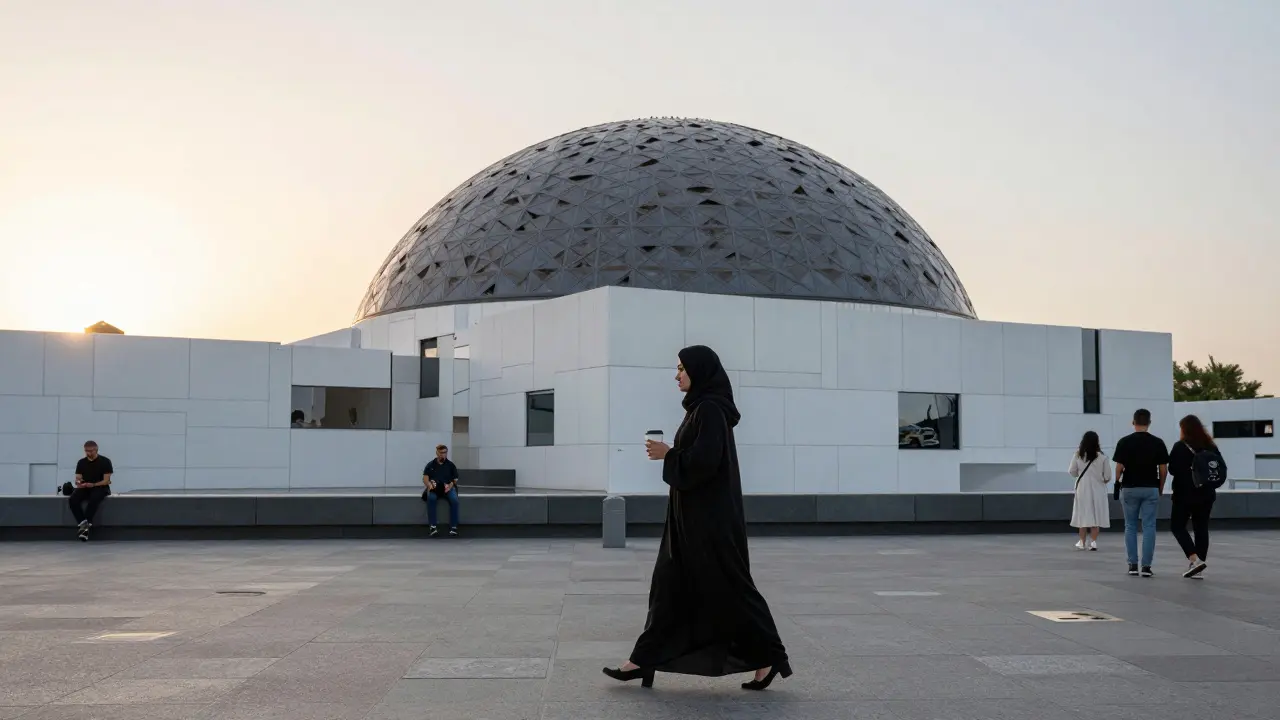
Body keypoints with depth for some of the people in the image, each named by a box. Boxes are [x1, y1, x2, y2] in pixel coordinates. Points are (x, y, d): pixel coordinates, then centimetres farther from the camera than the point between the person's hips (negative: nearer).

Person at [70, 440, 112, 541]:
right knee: (73, 499, -28)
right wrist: (78, 482, -20)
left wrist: (93, 485, -23)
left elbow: (106, 481, -7)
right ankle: (83, 524, -37)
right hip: (84, 488, 4)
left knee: (93, 499, -39)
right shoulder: (81, 462, 11)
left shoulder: (105, 461, -2)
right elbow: (78, 479, 6)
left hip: (100, 488, -4)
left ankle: (86, 524, -40)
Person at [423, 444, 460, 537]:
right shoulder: (430, 465, 14)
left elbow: (455, 480, 9)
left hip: (448, 488, 0)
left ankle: (453, 527, -31)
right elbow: (425, 478, 5)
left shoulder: (451, 465, 15)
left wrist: (450, 486, -13)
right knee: (431, 498, -36)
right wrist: (430, 485, -17)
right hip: (434, 488, 0)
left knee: (454, 500, -33)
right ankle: (432, 527, -38)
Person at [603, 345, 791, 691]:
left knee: (727, 586, -3)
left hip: (709, 516, -10)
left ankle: (768, 657, 8)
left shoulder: (710, 409, -16)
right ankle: (645, 659, 12)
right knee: (671, 584, 9)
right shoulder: (702, 407, 14)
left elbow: (705, 460, -25)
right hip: (693, 515, 10)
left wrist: (668, 454, -13)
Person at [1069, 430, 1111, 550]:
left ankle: (1082, 542, 11)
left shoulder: (1078, 455, -7)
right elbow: (1107, 476, -6)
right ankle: (1093, 541, 3)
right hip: (1097, 489, -1)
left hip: (1083, 488, 1)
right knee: (1096, 515, 6)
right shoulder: (1102, 457, -9)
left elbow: (1072, 472, 0)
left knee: (1083, 514, 9)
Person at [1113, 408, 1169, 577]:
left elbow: (1119, 467, -8)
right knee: (1149, 527, 2)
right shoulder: (1157, 442, -3)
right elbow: (1163, 469, -2)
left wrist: (1118, 481, 11)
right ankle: (1146, 566, -2)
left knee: (1131, 527, 9)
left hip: (1130, 488, 0)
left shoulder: (1124, 442, -6)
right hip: (1151, 489, 0)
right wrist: (1161, 488, 11)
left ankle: (1133, 565, 8)